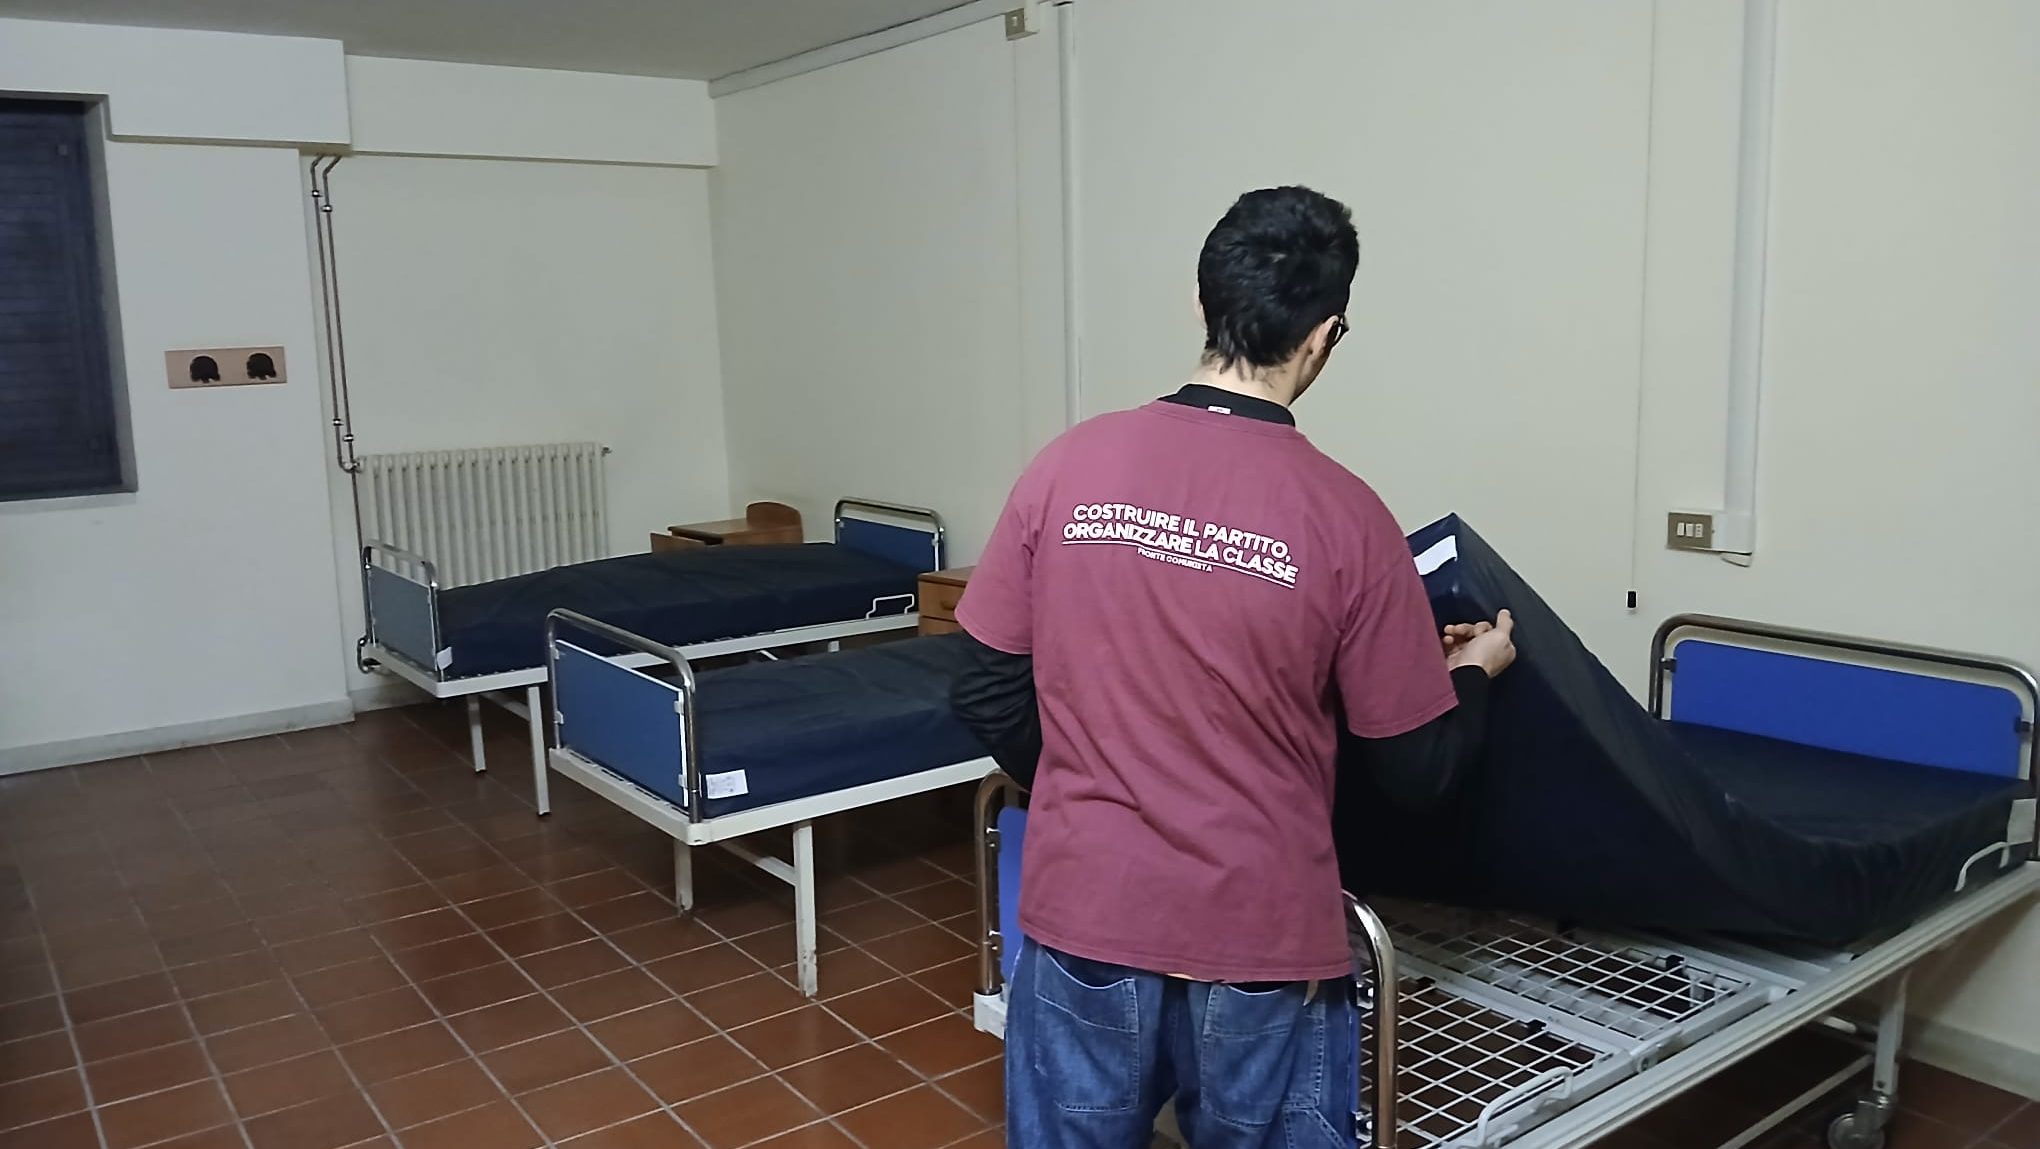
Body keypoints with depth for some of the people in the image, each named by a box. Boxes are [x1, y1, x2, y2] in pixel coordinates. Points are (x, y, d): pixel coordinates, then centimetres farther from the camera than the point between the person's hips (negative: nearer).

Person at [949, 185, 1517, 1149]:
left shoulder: (1068, 466, -8)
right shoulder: (1344, 517, -13)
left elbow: (988, 696, -1)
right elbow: (1417, 767, -4)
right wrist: (1474, 672, 17)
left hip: (1083, 914, 2)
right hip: (1258, 939, -1)